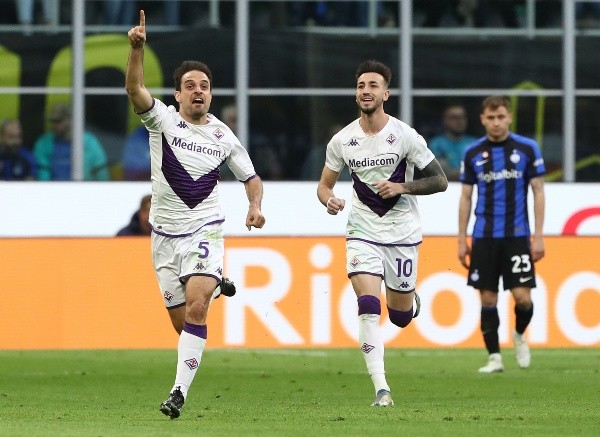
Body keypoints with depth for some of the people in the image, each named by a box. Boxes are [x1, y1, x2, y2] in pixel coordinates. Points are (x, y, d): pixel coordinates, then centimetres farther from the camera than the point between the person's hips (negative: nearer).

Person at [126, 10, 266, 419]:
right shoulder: (162, 119, -3)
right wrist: (137, 48, -39)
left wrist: (256, 206, -6)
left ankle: (180, 391, -27)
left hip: (205, 231, -1)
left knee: (196, 307, -22)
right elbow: (135, 89, -22)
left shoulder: (223, 136, 3)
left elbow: (251, 177, 15)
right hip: (165, 234, 1)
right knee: (182, 321, 5)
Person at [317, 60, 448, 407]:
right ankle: (381, 388, -19)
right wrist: (329, 199, -14)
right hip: (363, 232, 1)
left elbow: (440, 181, -5)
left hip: (402, 234, -1)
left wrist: (401, 187, -19)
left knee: (400, 316, 7)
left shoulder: (405, 136, -10)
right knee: (368, 305, -18)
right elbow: (325, 184, 10)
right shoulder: (342, 140, -2)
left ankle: (411, 299, 47)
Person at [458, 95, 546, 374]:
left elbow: (538, 192, 2)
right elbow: (465, 198, 10)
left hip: (517, 235, -2)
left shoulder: (527, 149, -1)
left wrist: (538, 236, -4)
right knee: (488, 299, 0)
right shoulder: (472, 154, 4)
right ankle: (494, 357, 9)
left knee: (522, 296, -8)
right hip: (484, 236, 2)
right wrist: (462, 241, 6)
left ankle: (519, 335, 22)